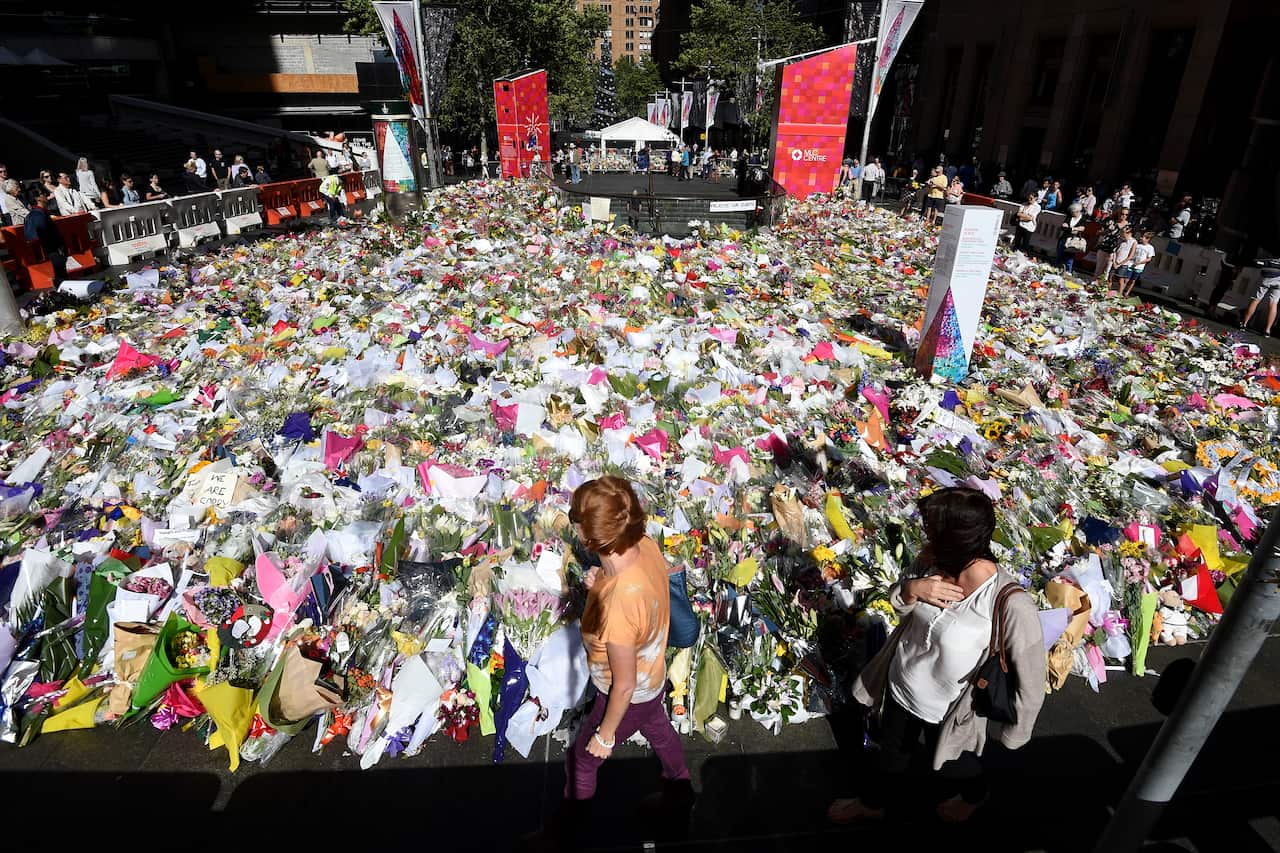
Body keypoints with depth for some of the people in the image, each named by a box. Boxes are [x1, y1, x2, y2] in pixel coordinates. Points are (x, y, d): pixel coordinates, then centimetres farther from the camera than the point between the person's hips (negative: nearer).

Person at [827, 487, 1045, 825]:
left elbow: (1030, 681, -24)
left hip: (947, 709, -4)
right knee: (892, 753, 29)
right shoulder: (932, 562, -20)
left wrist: (1012, 732, -11)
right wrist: (911, 588, -24)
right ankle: (874, 803, 59)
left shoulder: (1012, 605, -37)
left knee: (949, 765, 29)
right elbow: (898, 603, -1)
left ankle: (973, 795, 64)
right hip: (900, 686, 4)